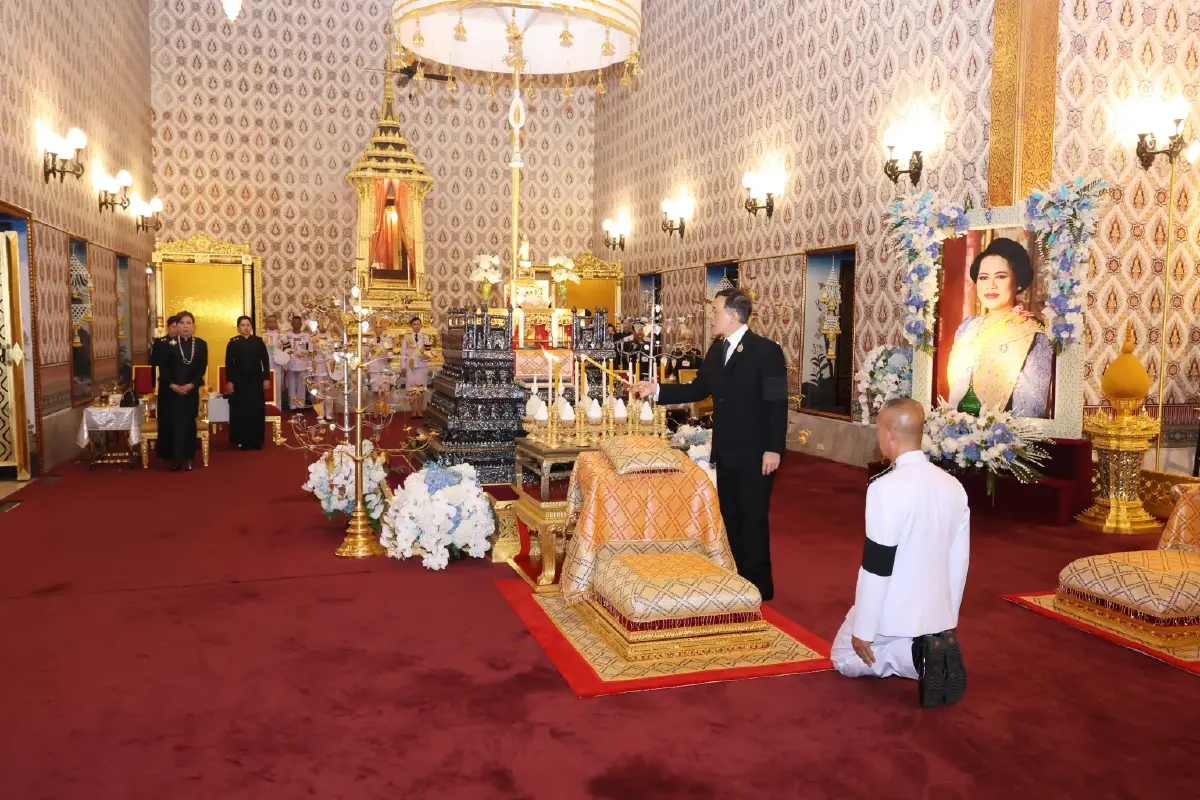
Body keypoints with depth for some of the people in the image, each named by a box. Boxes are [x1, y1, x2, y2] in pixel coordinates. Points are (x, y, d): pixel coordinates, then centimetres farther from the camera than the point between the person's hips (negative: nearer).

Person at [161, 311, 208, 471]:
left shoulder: (201, 344, 4)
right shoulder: (170, 344, 1)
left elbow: (202, 368, 1)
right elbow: (164, 368, -1)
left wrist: (191, 385, -11)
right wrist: (172, 385, -13)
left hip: (192, 390, 1)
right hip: (173, 390, -1)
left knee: (189, 423, 5)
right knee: (175, 423, -1)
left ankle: (188, 458, 10)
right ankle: (176, 458, 3)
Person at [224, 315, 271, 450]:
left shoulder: (259, 341, 4)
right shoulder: (233, 342, 0)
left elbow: (265, 361, 5)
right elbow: (228, 363, -1)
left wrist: (266, 378, -1)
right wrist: (229, 381, -7)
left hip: (256, 381, 1)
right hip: (239, 382, -1)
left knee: (256, 411, 3)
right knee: (240, 411, 1)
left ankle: (256, 440, 9)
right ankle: (242, 440, 8)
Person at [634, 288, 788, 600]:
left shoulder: (766, 350, -14)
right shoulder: (717, 349, 8)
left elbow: (777, 403, -16)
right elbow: (698, 389, 11)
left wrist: (773, 449, -19)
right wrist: (657, 390, 3)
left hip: (754, 453, -7)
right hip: (725, 451, 7)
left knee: (753, 518, 2)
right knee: (730, 516, 15)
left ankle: (759, 585, 16)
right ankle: (738, 578, 28)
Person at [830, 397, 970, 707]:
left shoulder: (886, 488, -23)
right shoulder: (953, 486, 0)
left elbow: (876, 567, -21)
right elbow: (959, 561, 6)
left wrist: (863, 630, -12)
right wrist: (949, 616, 18)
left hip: (893, 613, -7)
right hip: (937, 612, 7)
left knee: (844, 657, 18)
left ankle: (914, 657, -6)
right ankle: (937, 646, 6)